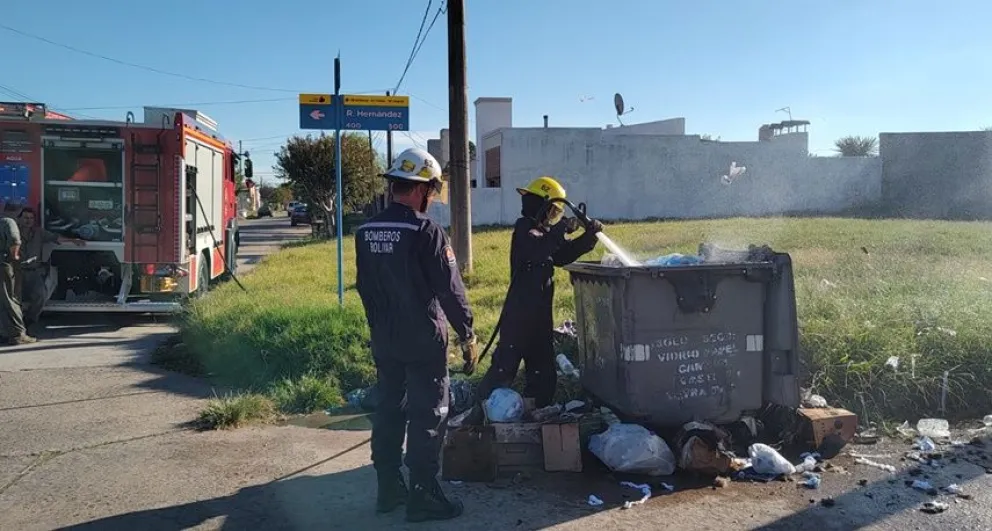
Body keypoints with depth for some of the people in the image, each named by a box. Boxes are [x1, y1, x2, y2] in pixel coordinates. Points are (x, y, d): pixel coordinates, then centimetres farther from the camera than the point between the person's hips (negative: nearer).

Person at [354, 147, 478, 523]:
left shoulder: (366, 232, 5)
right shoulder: (426, 232, -17)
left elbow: (365, 287, 12)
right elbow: (450, 290, -16)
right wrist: (467, 336, -7)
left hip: (383, 340, 7)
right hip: (423, 341, -7)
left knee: (388, 411, 15)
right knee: (427, 418, 3)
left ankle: (388, 490, 25)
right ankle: (423, 497, 10)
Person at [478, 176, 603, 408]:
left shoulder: (542, 231, 16)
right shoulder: (525, 228, -11)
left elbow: (562, 256, 16)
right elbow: (536, 251, -30)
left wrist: (588, 236, 6)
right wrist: (562, 229, -26)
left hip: (540, 312, 9)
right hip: (520, 312, -9)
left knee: (542, 368, 14)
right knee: (505, 366, -7)